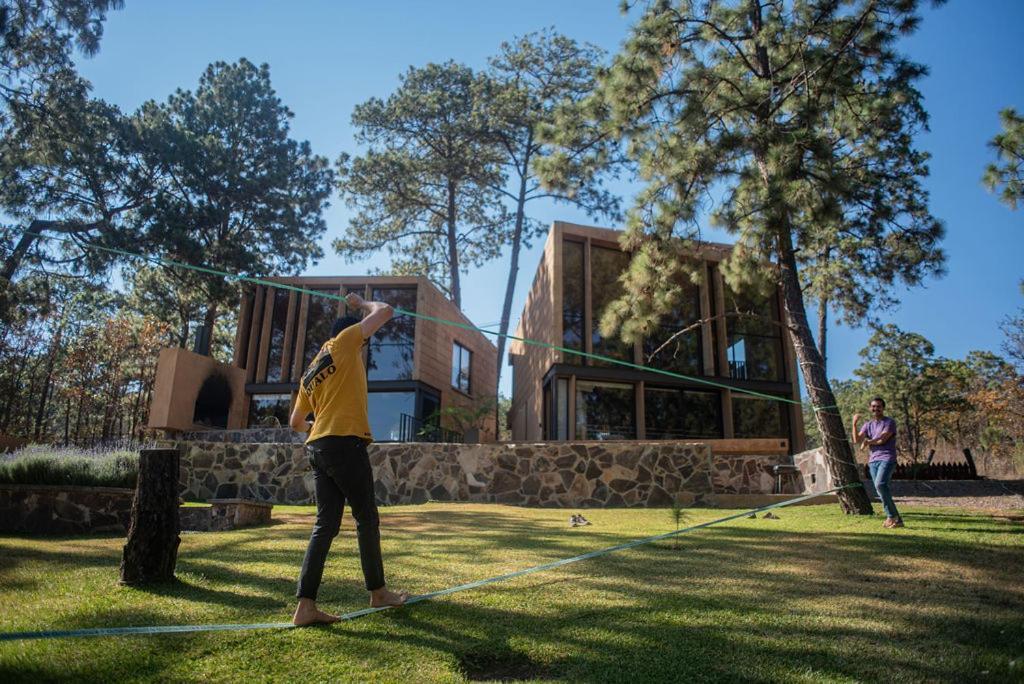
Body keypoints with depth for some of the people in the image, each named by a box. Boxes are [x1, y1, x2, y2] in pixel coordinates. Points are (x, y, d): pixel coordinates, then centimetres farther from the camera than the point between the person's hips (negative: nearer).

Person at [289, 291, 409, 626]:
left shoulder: (310, 373, 23)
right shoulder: (343, 342, 3)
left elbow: (296, 422, 25)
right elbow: (385, 311, 6)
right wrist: (361, 303, 24)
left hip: (317, 448, 8)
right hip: (345, 443, -8)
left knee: (326, 524, 7)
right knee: (367, 518, 5)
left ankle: (305, 606, 3)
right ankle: (377, 592, 16)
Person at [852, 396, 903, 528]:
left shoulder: (889, 422, 2)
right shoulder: (868, 425, 17)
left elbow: (882, 439, -10)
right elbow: (857, 440, 4)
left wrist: (867, 442, 5)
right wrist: (854, 424, -7)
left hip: (887, 459, -6)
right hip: (873, 460, 6)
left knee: (880, 484, -25)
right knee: (880, 491, 2)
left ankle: (891, 515, -14)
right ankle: (897, 520, 9)